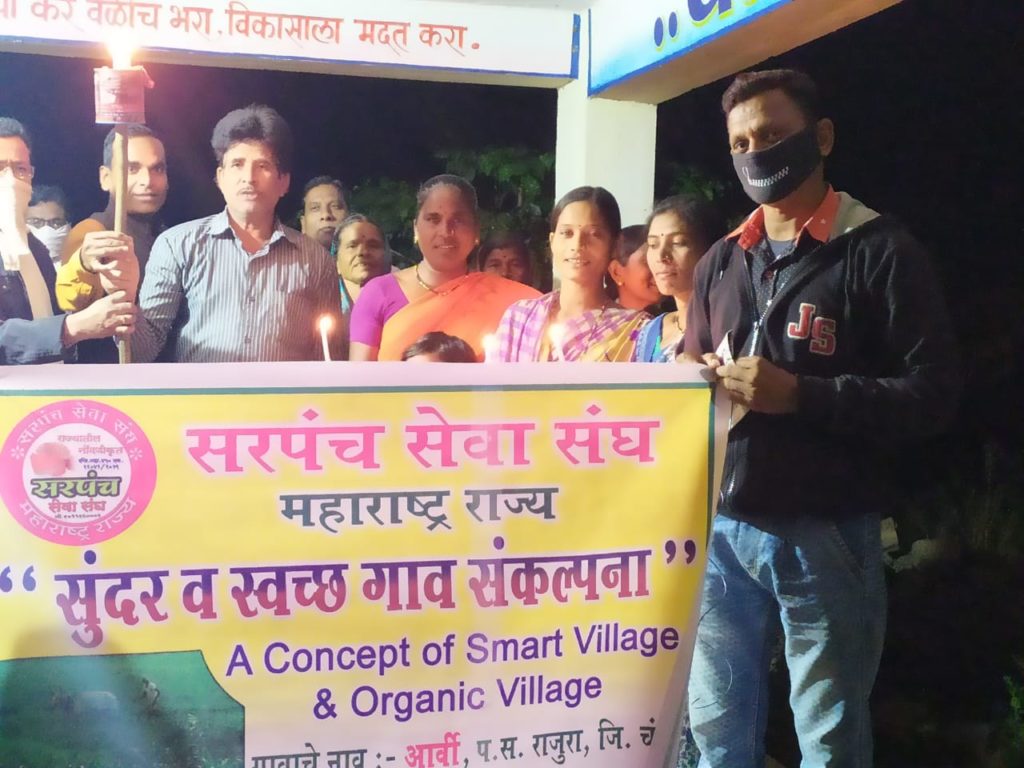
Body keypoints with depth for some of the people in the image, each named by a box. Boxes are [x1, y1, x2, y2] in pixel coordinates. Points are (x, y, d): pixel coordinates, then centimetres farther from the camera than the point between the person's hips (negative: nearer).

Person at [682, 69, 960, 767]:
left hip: (825, 533, -4)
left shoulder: (880, 251, -3)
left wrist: (798, 395, -18)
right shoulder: (720, 263, 14)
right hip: (722, 527, 5)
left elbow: (934, 393, -9)